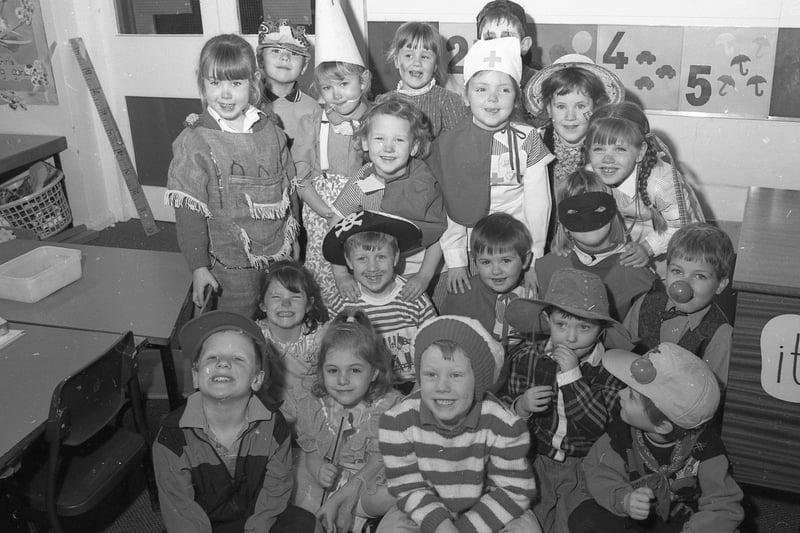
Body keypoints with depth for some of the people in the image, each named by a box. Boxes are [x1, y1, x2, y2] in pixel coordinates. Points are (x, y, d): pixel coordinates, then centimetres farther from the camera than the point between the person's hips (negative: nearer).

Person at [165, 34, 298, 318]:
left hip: (279, 253, 4)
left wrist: (293, 239, 15)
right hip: (232, 262, -4)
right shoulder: (193, 142, -13)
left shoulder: (271, 132, 0)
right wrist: (198, 267, -13)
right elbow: (188, 212, -12)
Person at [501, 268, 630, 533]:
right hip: (535, 460, 1)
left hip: (585, 466, -1)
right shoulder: (526, 357, -6)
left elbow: (601, 425, -21)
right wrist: (520, 407, -19)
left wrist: (573, 375, -26)